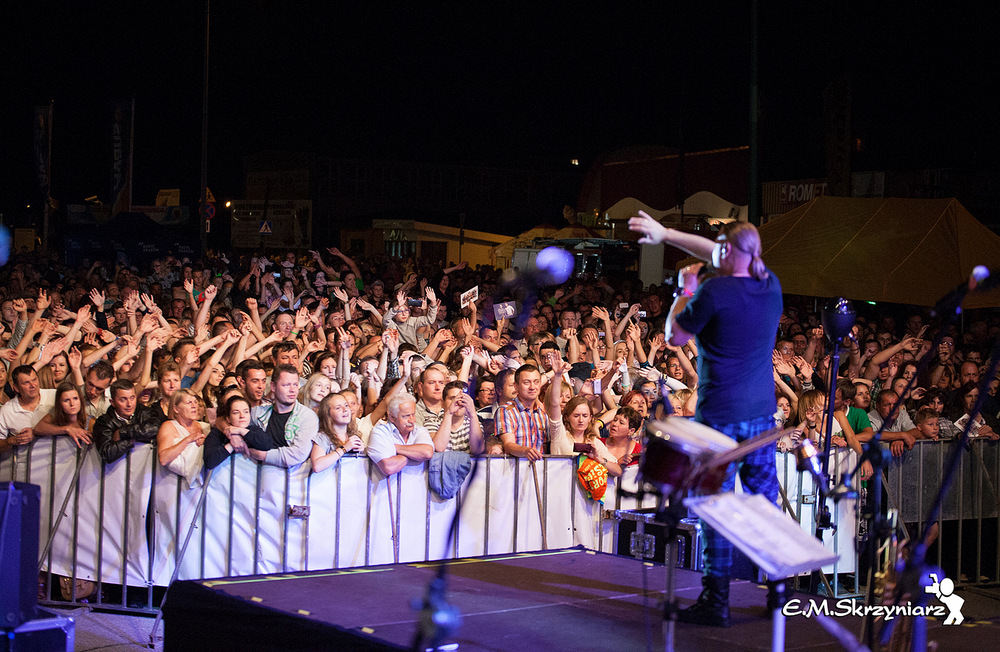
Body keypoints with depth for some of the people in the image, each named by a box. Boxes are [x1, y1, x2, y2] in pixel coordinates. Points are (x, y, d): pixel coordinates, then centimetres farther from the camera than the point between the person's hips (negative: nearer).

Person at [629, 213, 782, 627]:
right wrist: (665, 234, 25)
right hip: (762, 414, 6)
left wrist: (686, 289, 8)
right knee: (766, 501, 13)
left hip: (720, 415, -6)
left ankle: (716, 603, 5)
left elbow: (673, 337, -3)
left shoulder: (713, 292, -16)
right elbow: (718, 256, 18)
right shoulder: (770, 285, 4)